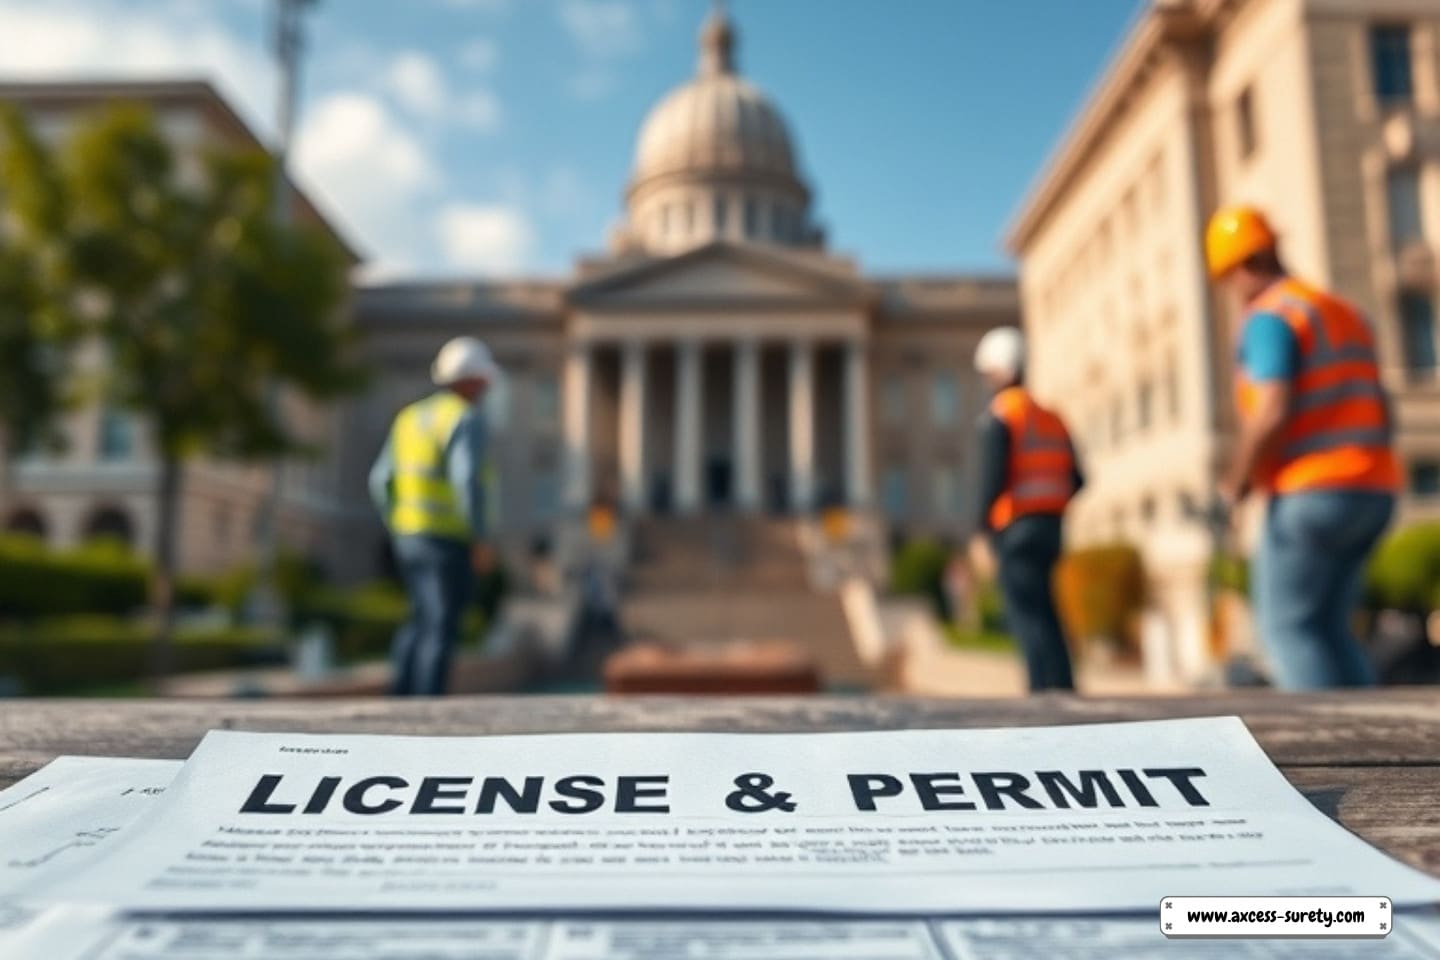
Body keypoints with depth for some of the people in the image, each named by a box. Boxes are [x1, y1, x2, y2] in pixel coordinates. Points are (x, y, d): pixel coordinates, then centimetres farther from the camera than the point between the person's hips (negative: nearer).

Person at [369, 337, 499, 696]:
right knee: (441, 629, -1)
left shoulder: (410, 417, 13)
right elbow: (466, 481, -25)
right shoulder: (465, 419, -12)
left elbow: (381, 481, 13)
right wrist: (481, 541, -20)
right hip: (449, 540, -8)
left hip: (409, 535, 8)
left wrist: (400, 531, 20)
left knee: (423, 620, 20)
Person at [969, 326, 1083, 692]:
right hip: (1052, 527, 7)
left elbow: (992, 479, -15)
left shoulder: (997, 416, -6)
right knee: (1046, 616, 15)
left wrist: (981, 533, -13)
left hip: (1015, 528, -7)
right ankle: (1062, 690, 18)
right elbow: (1076, 479, 11)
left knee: (1028, 617, -5)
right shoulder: (1052, 417, 15)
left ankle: (1047, 693, -7)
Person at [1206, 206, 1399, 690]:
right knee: (1326, 629, 16)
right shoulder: (1346, 314, 19)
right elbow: (1381, 415, 20)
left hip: (1310, 494, -9)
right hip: (1372, 491, 9)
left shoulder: (1268, 317, -9)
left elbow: (1272, 414, -21)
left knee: (1290, 628, -2)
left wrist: (1235, 482, -8)